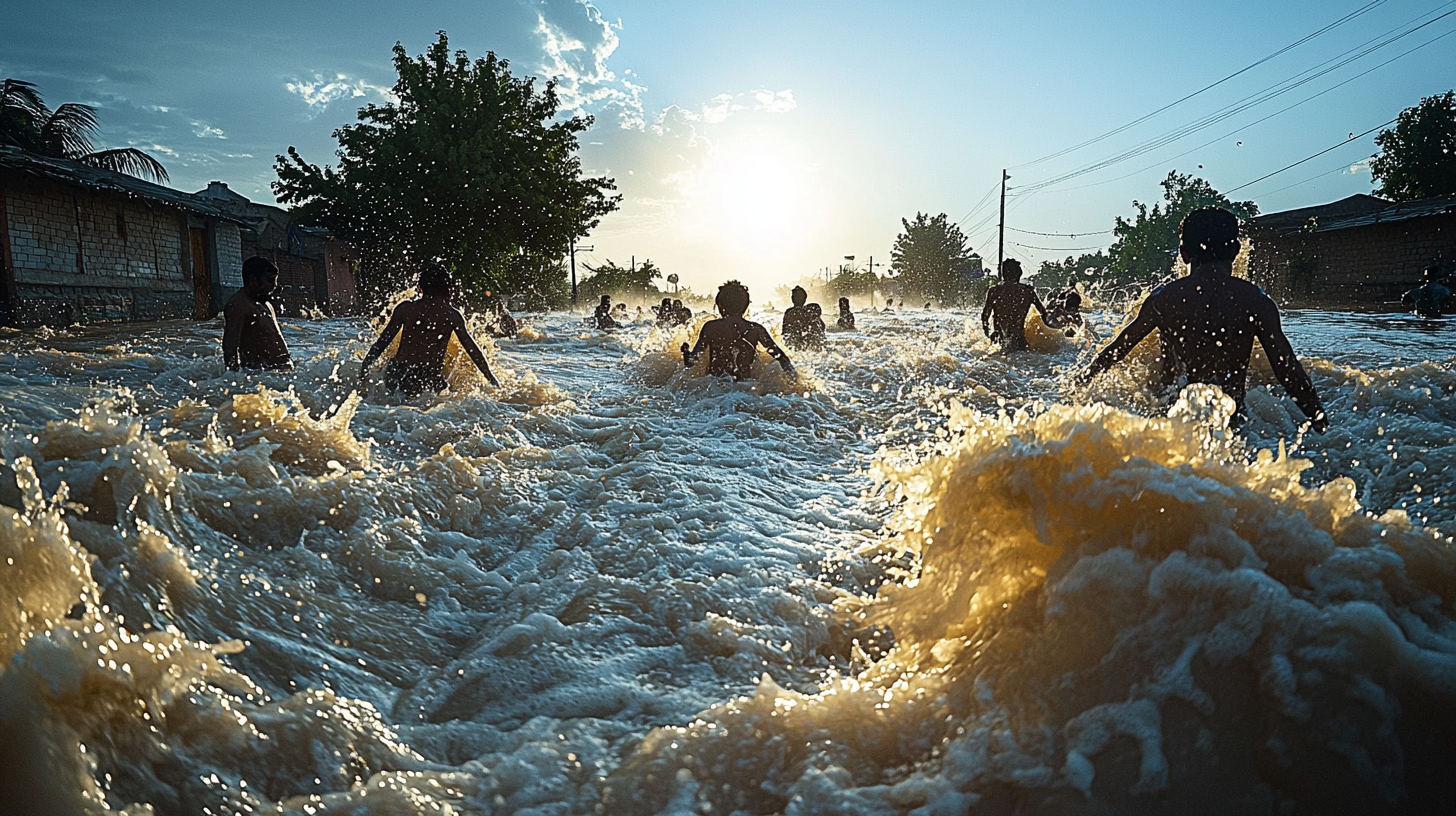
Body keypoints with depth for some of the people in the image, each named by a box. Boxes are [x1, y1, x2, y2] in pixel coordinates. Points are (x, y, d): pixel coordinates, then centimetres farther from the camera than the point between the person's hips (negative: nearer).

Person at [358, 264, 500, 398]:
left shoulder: (405, 308, 0)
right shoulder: (452, 315, -2)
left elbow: (382, 342, 1)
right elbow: (472, 349, -1)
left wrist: (364, 371, 10)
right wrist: (492, 379, 7)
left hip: (397, 377, 2)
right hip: (430, 382, -2)